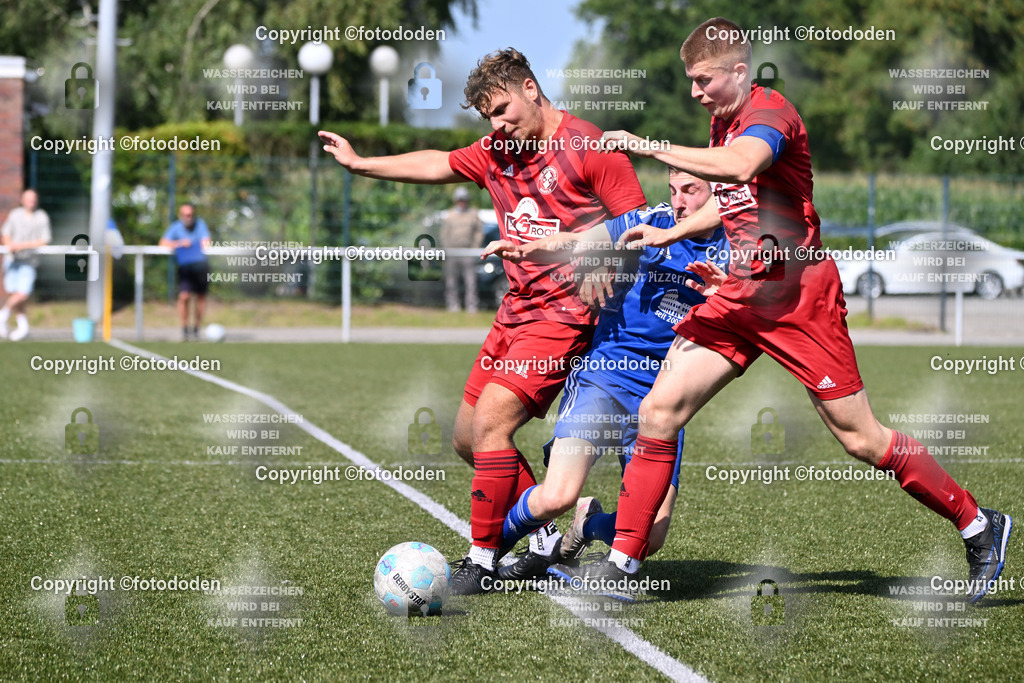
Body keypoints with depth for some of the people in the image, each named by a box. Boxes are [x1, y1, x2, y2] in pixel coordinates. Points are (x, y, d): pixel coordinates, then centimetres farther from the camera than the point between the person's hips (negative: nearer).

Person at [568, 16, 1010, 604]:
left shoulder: (771, 112, -16)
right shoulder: (722, 121, 12)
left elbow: (740, 166, -38)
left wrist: (649, 148, -33)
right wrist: (668, 234, 17)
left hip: (799, 296, -8)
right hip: (742, 291, 8)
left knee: (860, 439, -4)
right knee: (660, 408, -5)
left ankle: (979, 526, 12)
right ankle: (625, 558, 1)